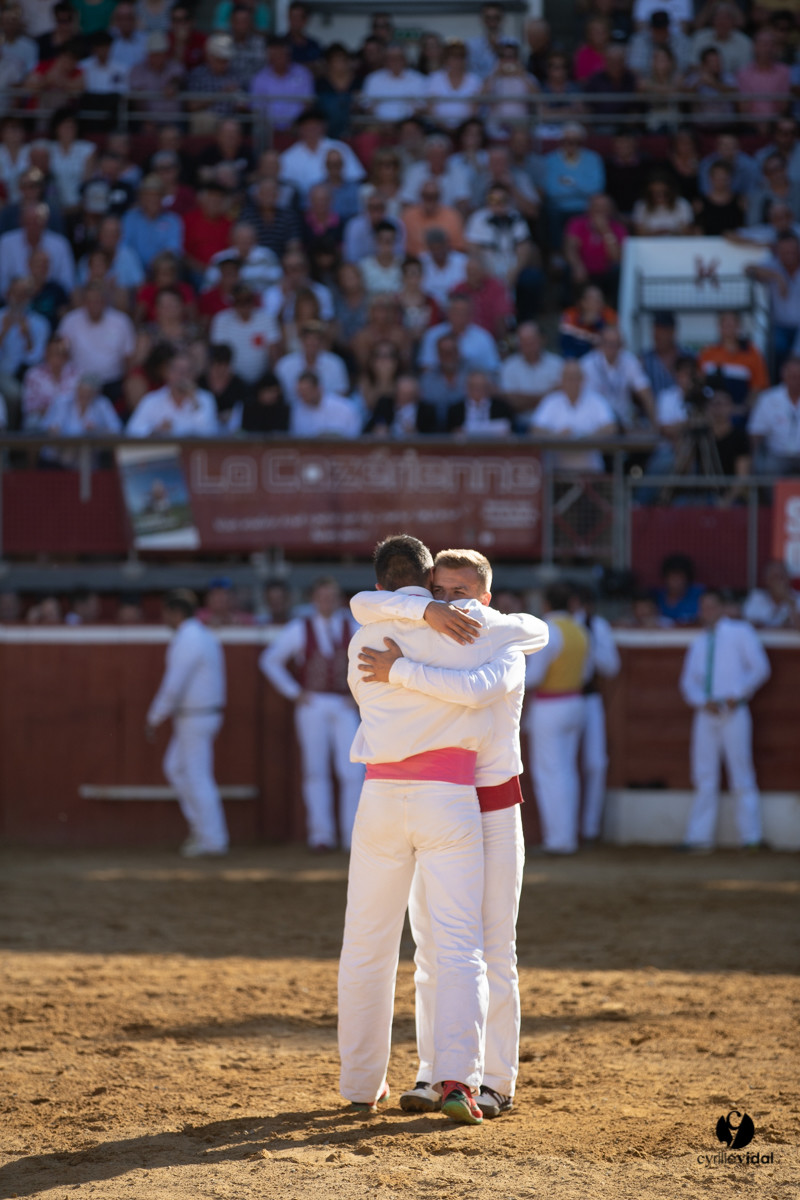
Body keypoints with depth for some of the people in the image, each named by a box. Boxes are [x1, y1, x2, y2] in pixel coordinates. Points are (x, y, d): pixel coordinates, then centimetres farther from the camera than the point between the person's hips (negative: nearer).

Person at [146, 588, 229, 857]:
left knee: (198, 777, -3)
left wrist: (154, 719, -14)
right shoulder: (204, 636, 13)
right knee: (175, 768, 18)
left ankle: (212, 838, 1)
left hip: (195, 719, -10)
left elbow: (174, 686, -22)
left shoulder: (187, 641, -19)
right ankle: (200, 826, 17)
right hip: (208, 713, 10)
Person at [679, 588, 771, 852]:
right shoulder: (699, 644, 16)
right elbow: (688, 682, 14)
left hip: (733, 712, -5)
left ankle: (751, 838, 0)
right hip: (706, 713, 5)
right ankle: (699, 838, 4)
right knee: (704, 779, 3)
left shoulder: (740, 633, 4)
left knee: (742, 778, -4)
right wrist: (703, 701, -5)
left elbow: (760, 668, 0)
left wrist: (738, 695, -8)